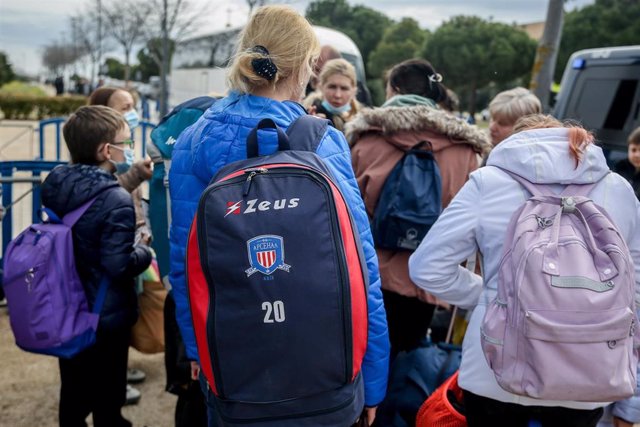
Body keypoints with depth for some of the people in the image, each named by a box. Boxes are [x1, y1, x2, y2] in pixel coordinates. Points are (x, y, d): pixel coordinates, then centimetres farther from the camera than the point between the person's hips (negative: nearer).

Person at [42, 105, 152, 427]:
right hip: (106, 318, -6)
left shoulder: (55, 185, -3)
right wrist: (144, 252, -7)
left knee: (73, 394, 21)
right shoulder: (117, 200, -24)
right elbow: (119, 266, -26)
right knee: (107, 401, 10)